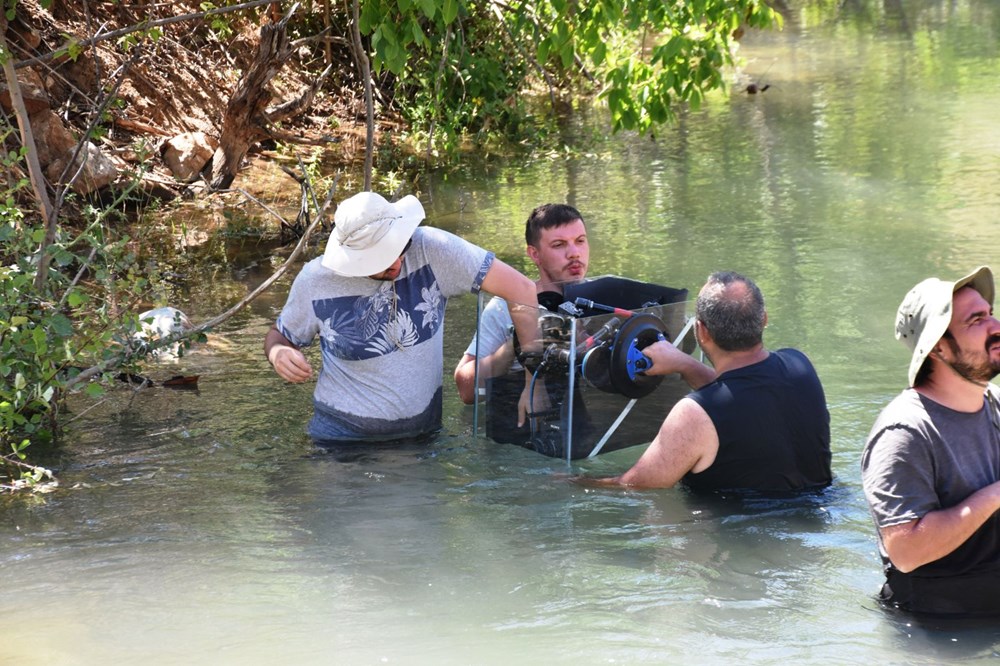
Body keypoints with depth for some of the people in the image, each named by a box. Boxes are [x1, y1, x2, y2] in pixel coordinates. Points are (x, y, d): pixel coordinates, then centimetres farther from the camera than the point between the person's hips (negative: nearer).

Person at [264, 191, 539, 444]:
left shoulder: (431, 249, -15)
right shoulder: (315, 281, -11)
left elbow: (521, 289, -14)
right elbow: (280, 336, 7)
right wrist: (278, 353, -17)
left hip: (424, 429, 2)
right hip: (344, 435, -2)